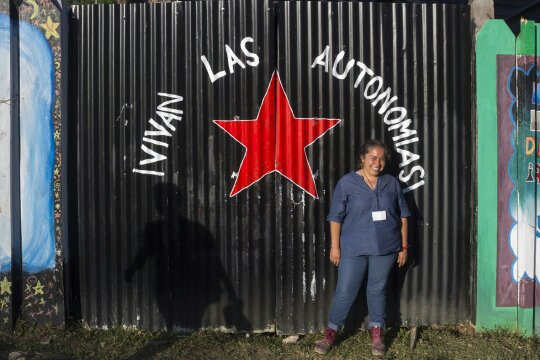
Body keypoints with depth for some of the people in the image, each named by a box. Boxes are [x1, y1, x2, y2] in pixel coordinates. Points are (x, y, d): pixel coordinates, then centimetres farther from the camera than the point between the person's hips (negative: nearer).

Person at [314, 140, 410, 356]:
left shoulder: (392, 183, 3)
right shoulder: (347, 183, -6)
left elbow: (403, 215, 8)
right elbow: (336, 217, -4)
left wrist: (404, 246, 6)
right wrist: (334, 246, -5)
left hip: (385, 248, 2)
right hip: (354, 249, -2)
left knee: (377, 290, 12)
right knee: (345, 291, 3)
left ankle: (377, 333, 26)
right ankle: (331, 332, 18)